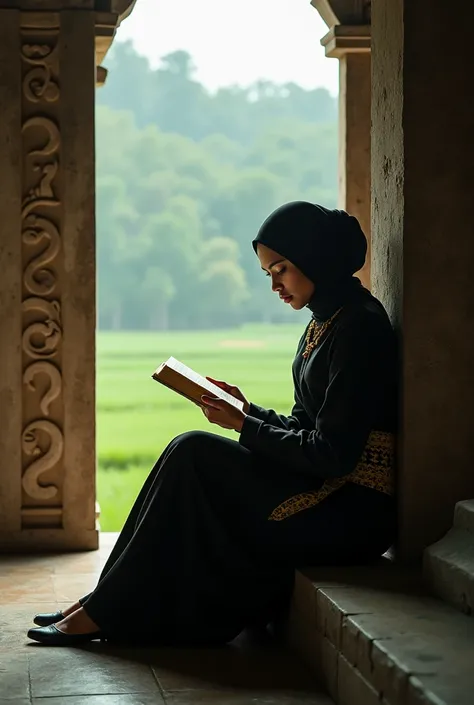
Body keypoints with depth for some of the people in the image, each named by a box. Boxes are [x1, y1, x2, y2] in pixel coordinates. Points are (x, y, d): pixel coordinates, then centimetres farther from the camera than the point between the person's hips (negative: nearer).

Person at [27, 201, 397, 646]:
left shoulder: (359, 327, -16)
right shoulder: (323, 324, 15)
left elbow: (331, 455, -19)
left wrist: (244, 426, -11)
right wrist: (247, 411, 0)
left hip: (352, 513, -9)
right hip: (325, 495, 9)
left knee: (193, 454, -14)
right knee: (191, 456, -1)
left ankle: (107, 613, -8)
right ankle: (109, 603, -3)